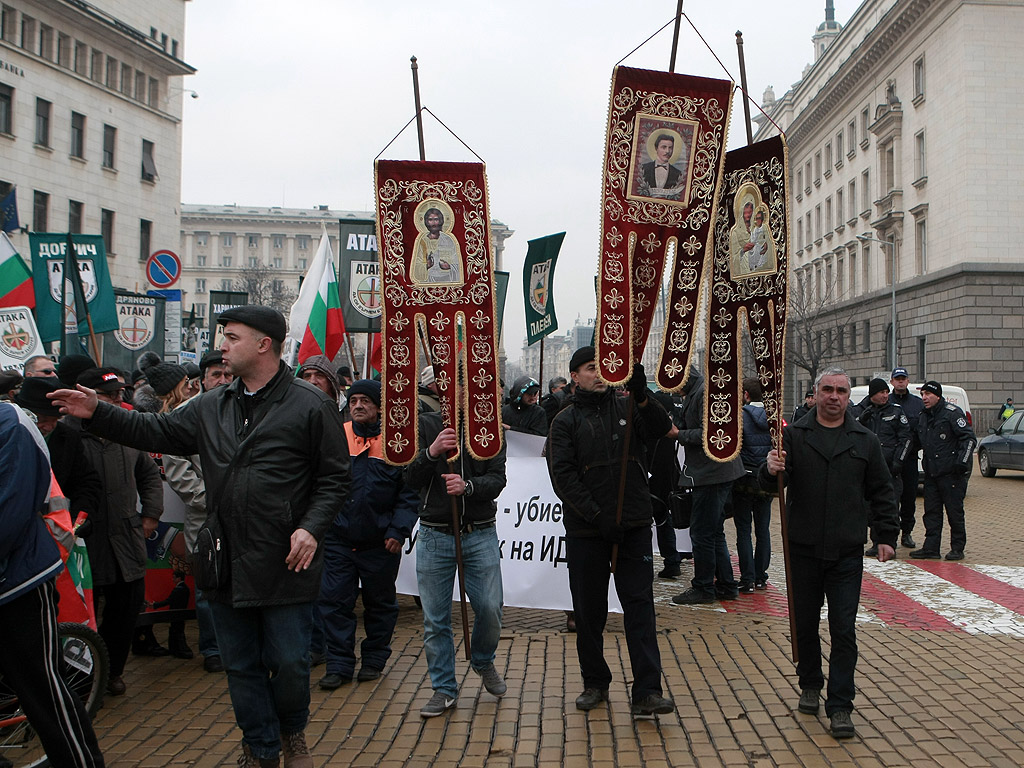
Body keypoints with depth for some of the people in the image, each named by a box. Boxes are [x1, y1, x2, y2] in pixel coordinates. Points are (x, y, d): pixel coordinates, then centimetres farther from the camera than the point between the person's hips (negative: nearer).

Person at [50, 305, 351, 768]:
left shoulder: (311, 407, -7)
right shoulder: (211, 408, 10)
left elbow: (334, 478, -5)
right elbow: (157, 433, 13)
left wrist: (311, 528, -17)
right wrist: (97, 413, 3)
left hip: (285, 565, -5)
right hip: (227, 566, 5)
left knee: (289, 662, 5)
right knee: (241, 665, 13)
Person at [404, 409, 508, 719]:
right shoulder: (425, 425, 1)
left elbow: (497, 479, -7)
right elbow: (411, 480, -7)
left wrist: (468, 486, -27)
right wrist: (431, 452, -25)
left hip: (480, 535, 0)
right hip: (434, 536, 0)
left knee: (490, 609, 1)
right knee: (435, 619, 4)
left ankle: (483, 662, 31)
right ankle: (444, 689, 19)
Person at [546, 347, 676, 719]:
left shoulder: (626, 407, 8)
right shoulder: (566, 421, 3)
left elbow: (661, 429, -9)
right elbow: (562, 475, -7)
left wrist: (642, 396, -26)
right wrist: (596, 515, -17)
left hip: (633, 525, 1)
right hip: (585, 531, 0)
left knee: (639, 604, -5)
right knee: (589, 610, 8)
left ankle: (646, 692, -5)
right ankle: (595, 684, 25)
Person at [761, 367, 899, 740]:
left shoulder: (865, 440, 8)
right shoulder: (793, 435, 3)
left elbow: (881, 492, 13)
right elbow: (769, 483, -4)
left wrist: (886, 535, 6)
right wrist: (771, 470, -28)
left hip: (847, 553, 0)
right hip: (803, 550, 0)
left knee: (844, 631, -2)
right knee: (805, 624, 10)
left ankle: (840, 708, 3)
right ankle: (810, 686, 31)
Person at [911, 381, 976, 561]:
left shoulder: (952, 413, -7)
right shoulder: (923, 416, 16)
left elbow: (969, 438, -9)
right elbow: (919, 442, 26)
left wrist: (962, 461, -17)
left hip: (951, 472, -7)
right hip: (931, 472, 7)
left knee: (954, 511, -1)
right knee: (931, 511, 7)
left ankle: (957, 548, 8)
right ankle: (931, 548, 11)